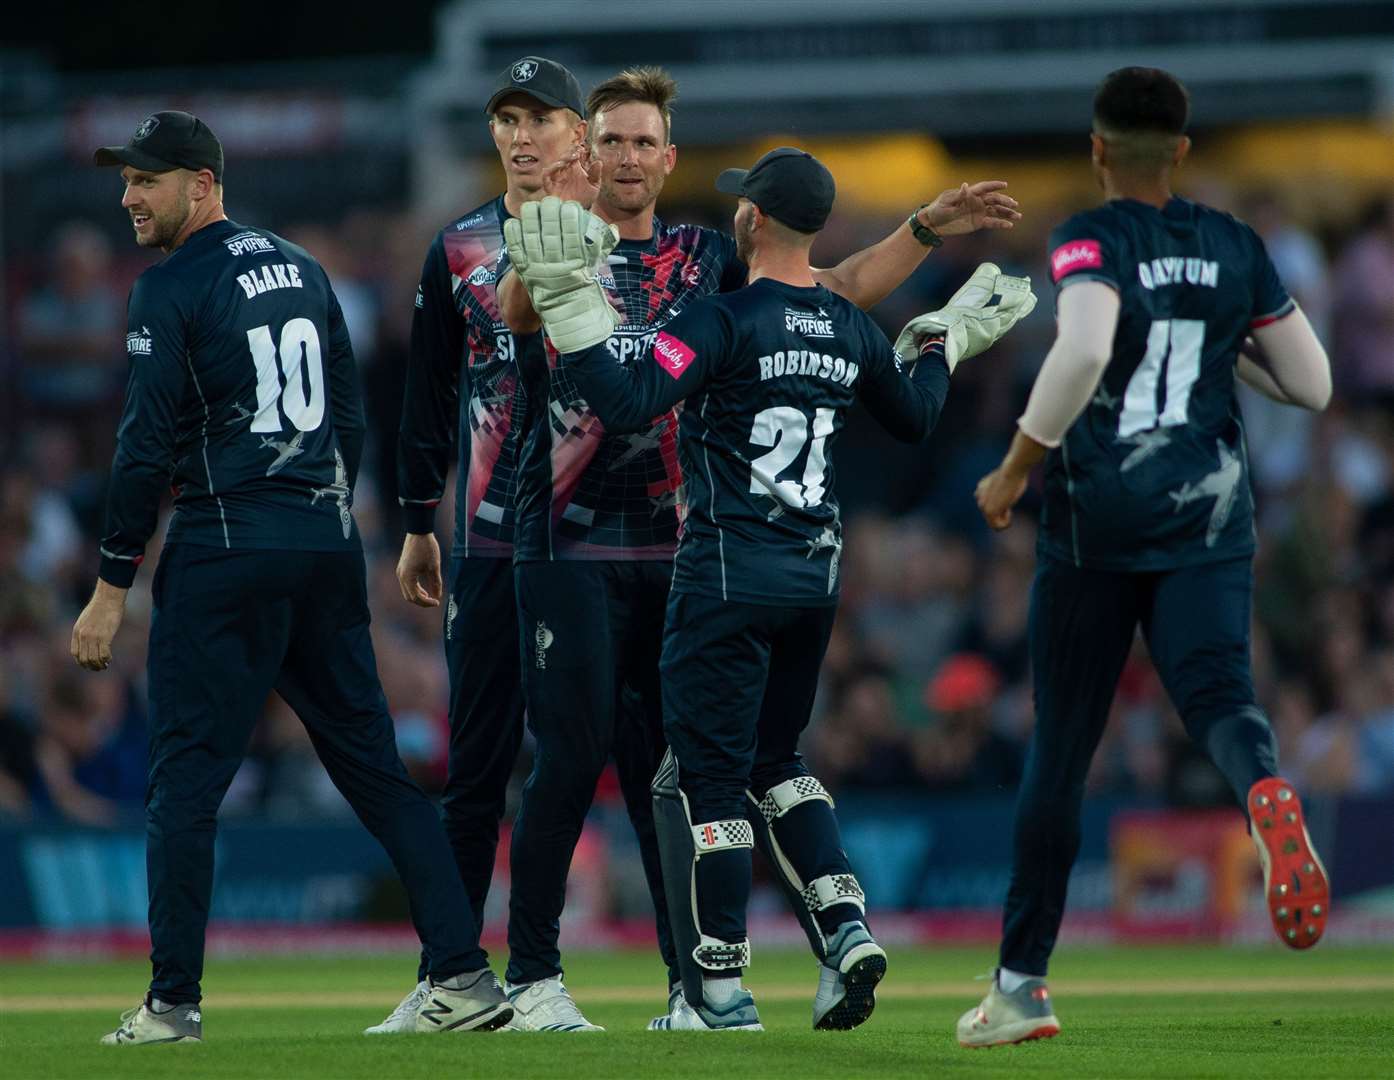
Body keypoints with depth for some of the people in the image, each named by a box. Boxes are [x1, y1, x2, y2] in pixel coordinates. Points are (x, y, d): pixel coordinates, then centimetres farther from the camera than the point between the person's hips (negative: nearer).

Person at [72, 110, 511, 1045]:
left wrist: (113, 585, -9)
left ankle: (174, 1003, -4)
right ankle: (466, 975, 3)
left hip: (228, 549, -7)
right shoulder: (301, 270, 15)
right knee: (376, 767, 9)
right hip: (329, 547, 7)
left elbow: (150, 444, -12)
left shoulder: (173, 288, -8)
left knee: (185, 775, -1)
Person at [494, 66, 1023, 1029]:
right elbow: (517, 310, -20)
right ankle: (533, 976, -2)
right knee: (571, 759, -9)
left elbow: (837, 290, 15)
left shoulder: (706, 258, 14)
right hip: (572, 546, -4)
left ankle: (693, 979, 9)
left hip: (676, 550, 4)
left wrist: (926, 229, 3)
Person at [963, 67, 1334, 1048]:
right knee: (1219, 690, -11)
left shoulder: (1091, 242, -6)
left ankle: (1021, 984, 14)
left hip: (1097, 522, -3)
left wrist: (1016, 470, -16)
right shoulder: (1235, 248, 9)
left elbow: (1084, 349, -26)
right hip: (1209, 523, 3)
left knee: (1060, 748, 7)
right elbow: (1312, 385, 13)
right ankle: (1266, 793, -50)